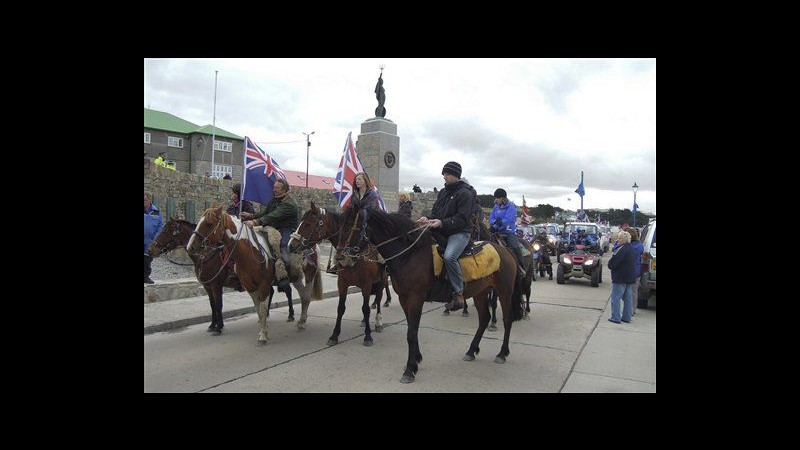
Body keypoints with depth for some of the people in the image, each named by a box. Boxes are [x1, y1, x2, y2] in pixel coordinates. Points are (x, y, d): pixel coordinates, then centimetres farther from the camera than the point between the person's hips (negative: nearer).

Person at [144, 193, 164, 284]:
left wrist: (156, 237, -5)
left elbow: (161, 225, 5)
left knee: (148, 259, 13)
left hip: (150, 241, 2)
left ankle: (146, 276, 24)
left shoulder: (156, 211, 3)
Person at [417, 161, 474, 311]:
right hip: (441, 232, 9)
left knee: (449, 256, -33)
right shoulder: (443, 192, 16)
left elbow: (461, 219, -16)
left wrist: (442, 223, -27)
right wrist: (428, 219, -4)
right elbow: (435, 211, 19)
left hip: (460, 232, -9)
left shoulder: (465, 193, -8)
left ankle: (458, 293, -22)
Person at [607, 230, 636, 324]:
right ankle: (627, 317, 21)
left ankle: (615, 318, 1)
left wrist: (610, 265, 1)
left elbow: (612, 263, -22)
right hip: (630, 278, 9)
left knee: (615, 298, -1)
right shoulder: (632, 249, 10)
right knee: (628, 298, 14)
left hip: (620, 278, -9)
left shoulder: (621, 249, -20)